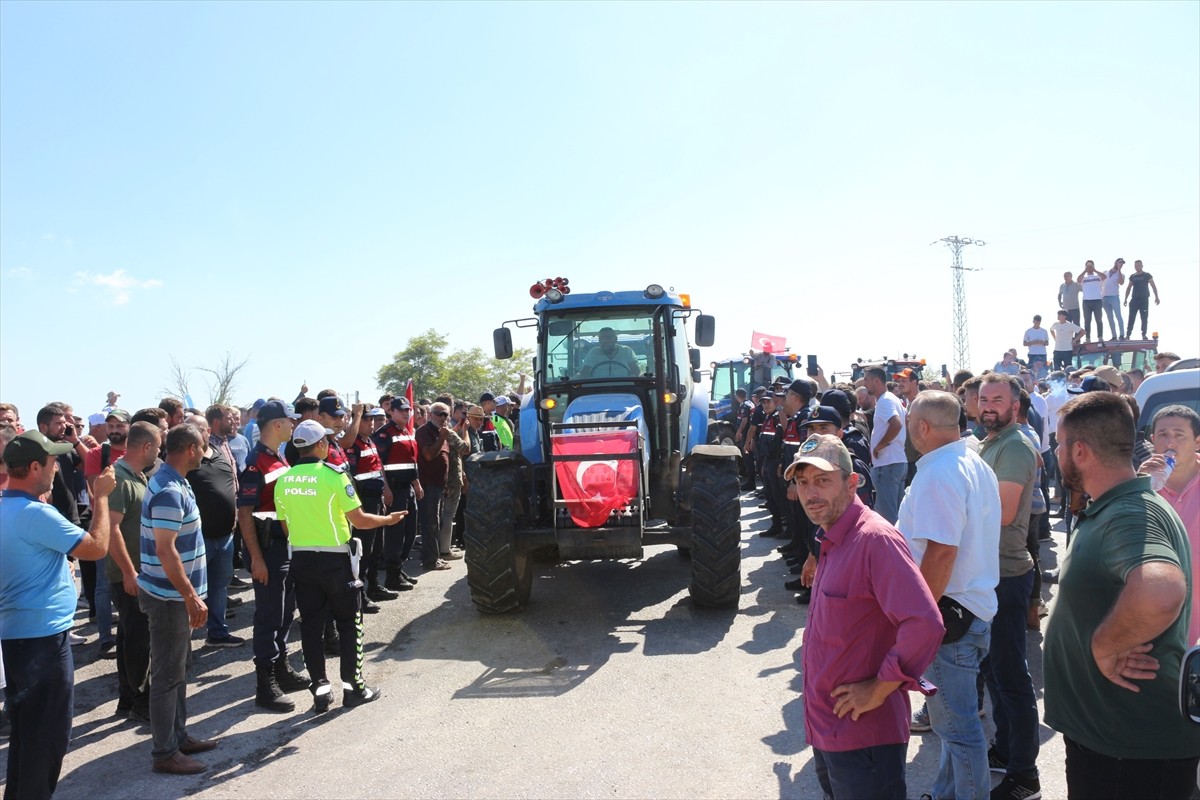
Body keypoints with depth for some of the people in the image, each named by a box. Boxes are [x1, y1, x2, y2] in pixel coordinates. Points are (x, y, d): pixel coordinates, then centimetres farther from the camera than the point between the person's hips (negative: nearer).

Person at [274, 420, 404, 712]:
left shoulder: (283, 481, 1)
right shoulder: (334, 475, -14)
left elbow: (286, 526, 9)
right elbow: (359, 520, -13)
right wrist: (389, 519, 3)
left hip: (301, 559, 5)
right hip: (334, 559, -4)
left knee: (311, 624, 10)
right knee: (349, 622, 9)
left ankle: (320, 688, 16)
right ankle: (352, 685, 16)